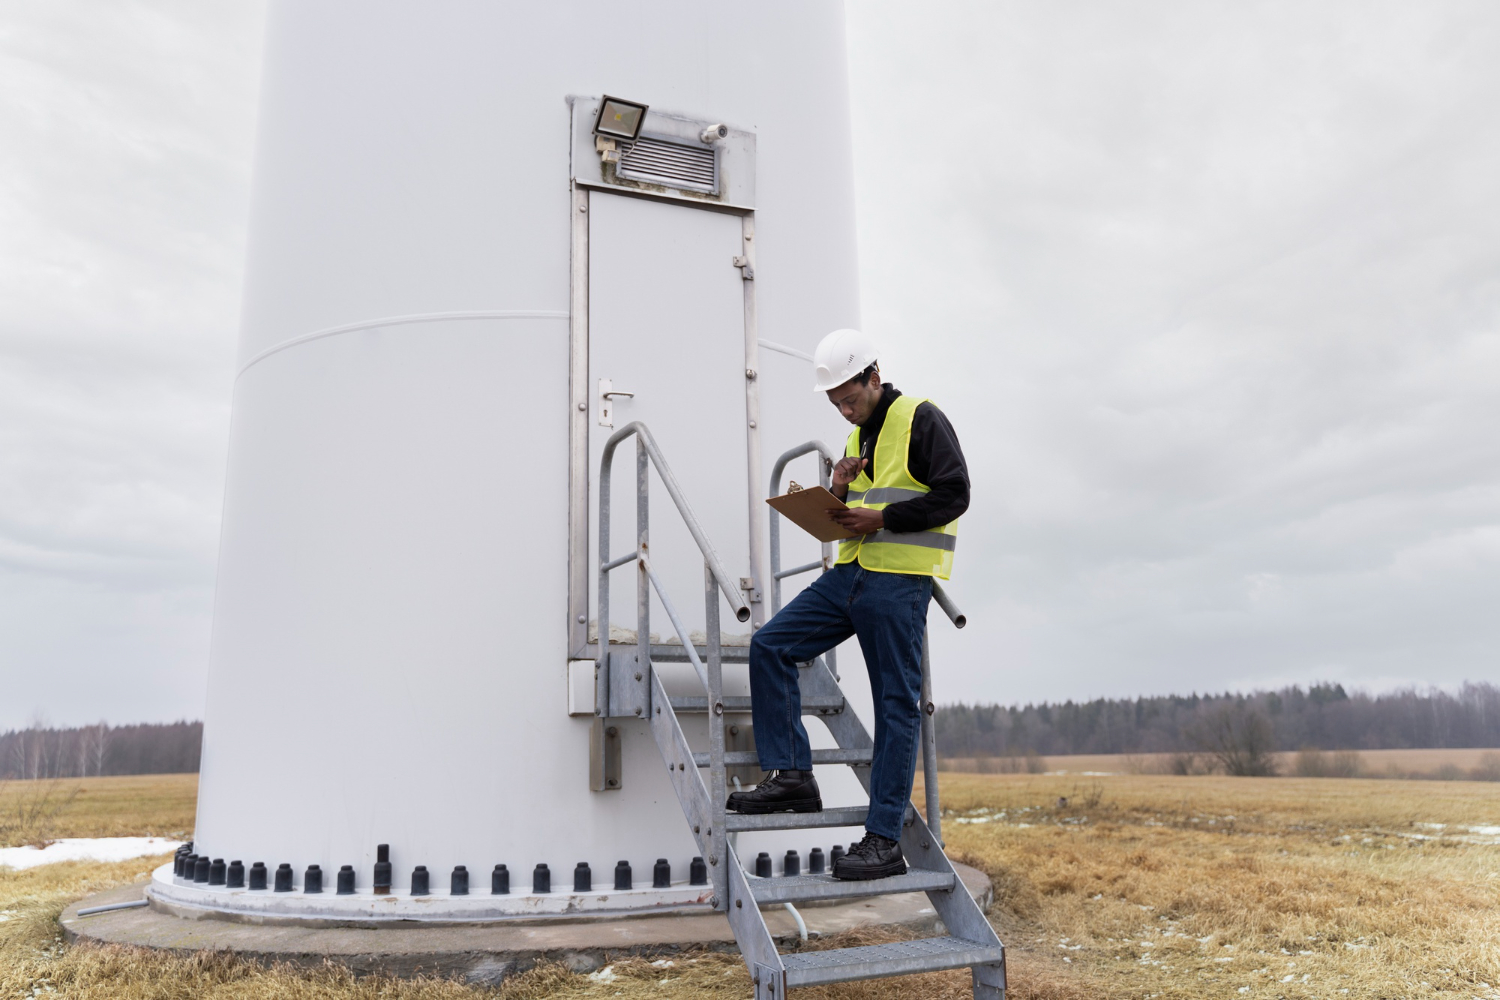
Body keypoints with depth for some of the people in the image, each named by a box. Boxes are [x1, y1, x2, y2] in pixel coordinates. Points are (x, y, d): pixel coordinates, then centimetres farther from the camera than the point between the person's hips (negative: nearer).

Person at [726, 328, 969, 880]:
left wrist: (882, 518, -18)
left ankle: (883, 840, 5)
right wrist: (840, 492, 1)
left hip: (900, 582, -8)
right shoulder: (858, 436, 19)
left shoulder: (921, 419, -4)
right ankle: (792, 776, 2)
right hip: (850, 573, 8)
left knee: (896, 706, -2)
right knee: (770, 645, -3)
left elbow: (953, 495, -13)